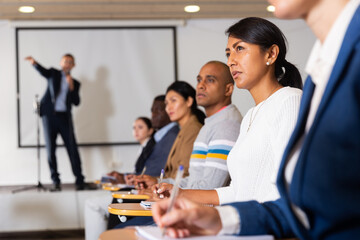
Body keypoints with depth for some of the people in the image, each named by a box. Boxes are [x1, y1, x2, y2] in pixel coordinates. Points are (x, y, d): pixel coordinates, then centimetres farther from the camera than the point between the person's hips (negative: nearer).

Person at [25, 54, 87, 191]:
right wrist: (34, 63, -31)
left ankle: (79, 181, 1)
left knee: (72, 149, -3)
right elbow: (43, 71, -11)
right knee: (50, 149, -2)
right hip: (49, 115, -1)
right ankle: (55, 182, 3)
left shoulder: (75, 83, 15)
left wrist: (71, 87, -8)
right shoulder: (53, 74, 12)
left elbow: (76, 102, 4)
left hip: (65, 117, 1)